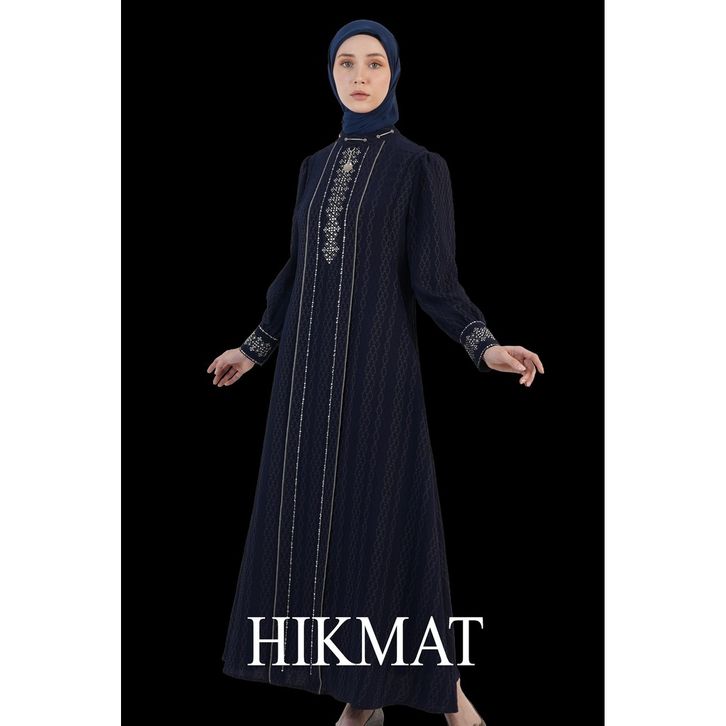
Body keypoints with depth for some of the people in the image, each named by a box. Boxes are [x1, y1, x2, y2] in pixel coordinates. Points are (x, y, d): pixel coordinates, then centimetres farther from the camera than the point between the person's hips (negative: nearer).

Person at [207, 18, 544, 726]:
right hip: (309, 366, 5)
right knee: (318, 520, 4)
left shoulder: (421, 166, -2)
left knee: (386, 521, -7)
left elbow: (435, 281, -6)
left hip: (377, 365, -5)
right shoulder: (316, 166, 13)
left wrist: (486, 348, -21)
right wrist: (253, 347, 24)